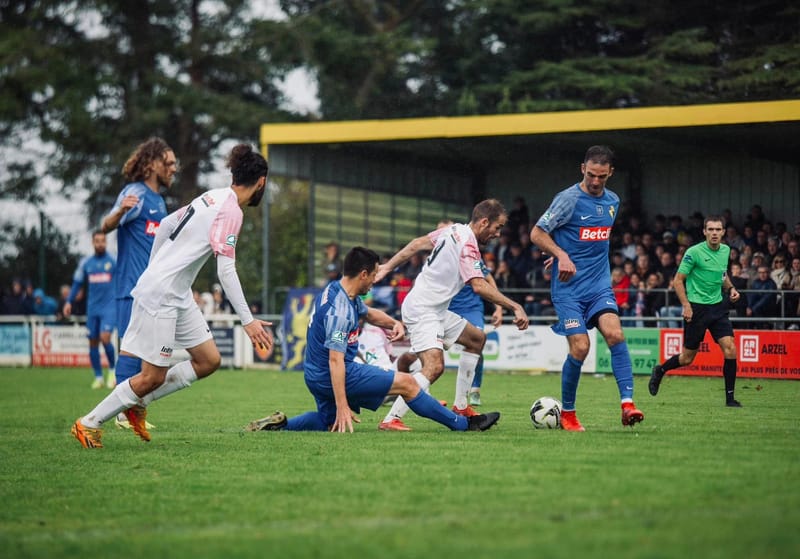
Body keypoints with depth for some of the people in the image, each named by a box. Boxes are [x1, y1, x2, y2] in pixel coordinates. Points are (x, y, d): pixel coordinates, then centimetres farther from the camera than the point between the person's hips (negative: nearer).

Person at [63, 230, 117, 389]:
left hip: (110, 306, -4)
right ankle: (98, 377, 12)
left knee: (105, 337, -18)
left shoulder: (113, 261, 0)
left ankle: (112, 370, 3)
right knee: (93, 342, 2)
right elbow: (77, 283, 16)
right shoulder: (86, 263, 9)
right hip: (92, 308, 4)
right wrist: (69, 302, 6)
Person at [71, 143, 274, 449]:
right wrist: (248, 321, -22)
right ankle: (88, 424, 10)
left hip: (178, 296, 10)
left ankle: (138, 403, 17)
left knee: (208, 360, 9)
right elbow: (226, 271, -23)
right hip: (160, 296, -10)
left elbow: (166, 224, 18)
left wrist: (155, 270, 26)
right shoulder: (231, 212, -17)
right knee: (154, 376, -3)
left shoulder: (213, 197, 9)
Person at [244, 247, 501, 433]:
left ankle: (280, 423, 9)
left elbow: (368, 313, 27)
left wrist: (394, 323, 7)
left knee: (329, 422, 29)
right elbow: (335, 359, -29)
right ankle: (463, 424, 0)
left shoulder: (338, 291, 6)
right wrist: (342, 406, -30)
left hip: (316, 376, 10)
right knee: (407, 383, -6)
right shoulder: (340, 309, -25)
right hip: (329, 376, -10)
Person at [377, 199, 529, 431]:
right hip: (422, 311, -11)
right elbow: (479, 286, -30)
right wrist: (515, 307, -30)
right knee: (434, 366, -26)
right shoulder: (468, 245, -20)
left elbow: (418, 243, 14)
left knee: (477, 338, 21)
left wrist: (387, 267, 20)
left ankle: (460, 406, 24)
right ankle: (390, 420, -28)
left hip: (436, 311, 11)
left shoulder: (453, 230, 8)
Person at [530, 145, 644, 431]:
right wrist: (561, 255, -20)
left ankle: (628, 403, -21)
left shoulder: (612, 201, 10)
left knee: (615, 333, -18)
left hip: (599, 284, 5)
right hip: (569, 287, -5)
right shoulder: (569, 199, -9)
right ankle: (567, 414, 6)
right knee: (580, 348, -12)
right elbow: (537, 233, -7)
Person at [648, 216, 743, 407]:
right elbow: (678, 280, -9)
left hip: (718, 306, 5)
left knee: (730, 349, -11)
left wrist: (731, 288, 5)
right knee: (687, 358, 3)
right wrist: (686, 305, -18)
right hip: (696, 308, -5)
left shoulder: (725, 250, 6)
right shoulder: (694, 252, -13)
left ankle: (730, 397, -3)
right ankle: (660, 371, 34)